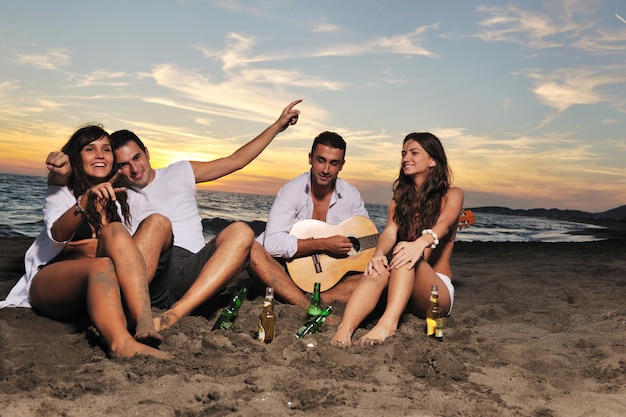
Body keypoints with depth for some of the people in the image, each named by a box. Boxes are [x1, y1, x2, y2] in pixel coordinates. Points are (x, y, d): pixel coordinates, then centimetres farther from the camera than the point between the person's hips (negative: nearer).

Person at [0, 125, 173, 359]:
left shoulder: (116, 199, 18)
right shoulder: (61, 191, 6)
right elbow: (57, 235, -16)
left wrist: (86, 247, 3)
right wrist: (86, 200, -33)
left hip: (98, 284, 3)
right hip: (49, 284, -3)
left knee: (114, 231, -27)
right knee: (102, 265, -35)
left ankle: (144, 328, -44)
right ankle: (121, 343, -59)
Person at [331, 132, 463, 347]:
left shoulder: (451, 195, 2)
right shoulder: (400, 197, 12)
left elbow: (443, 224, -21)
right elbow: (390, 232, -7)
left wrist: (420, 244, -45)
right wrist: (379, 254, -31)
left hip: (437, 289, -3)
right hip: (399, 286, 3)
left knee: (406, 253, -35)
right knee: (379, 269, -33)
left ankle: (388, 323, -55)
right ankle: (344, 329, -54)